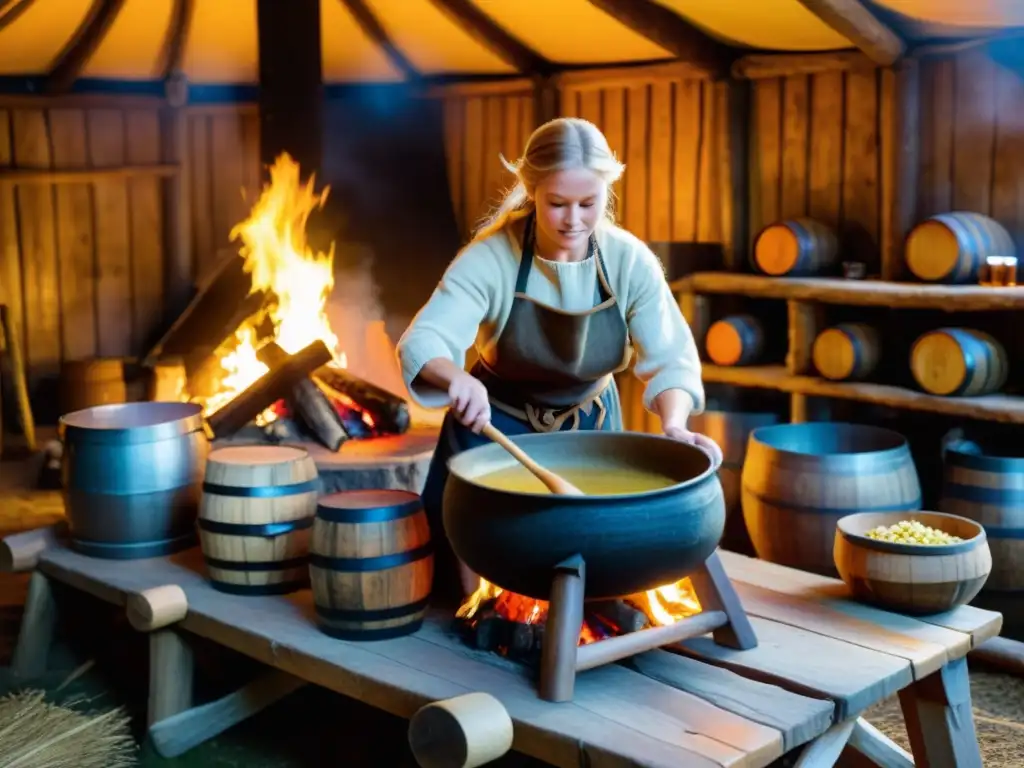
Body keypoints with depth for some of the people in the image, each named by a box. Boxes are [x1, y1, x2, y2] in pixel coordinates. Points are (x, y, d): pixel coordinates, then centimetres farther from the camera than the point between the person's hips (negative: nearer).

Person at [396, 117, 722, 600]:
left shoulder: (630, 261, -17)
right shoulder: (491, 258, -25)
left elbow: (670, 358, -18)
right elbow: (421, 342, -35)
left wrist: (674, 424, -39)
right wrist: (457, 378, -59)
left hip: (590, 427, 2)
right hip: (495, 427, -2)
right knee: (484, 588, 3)